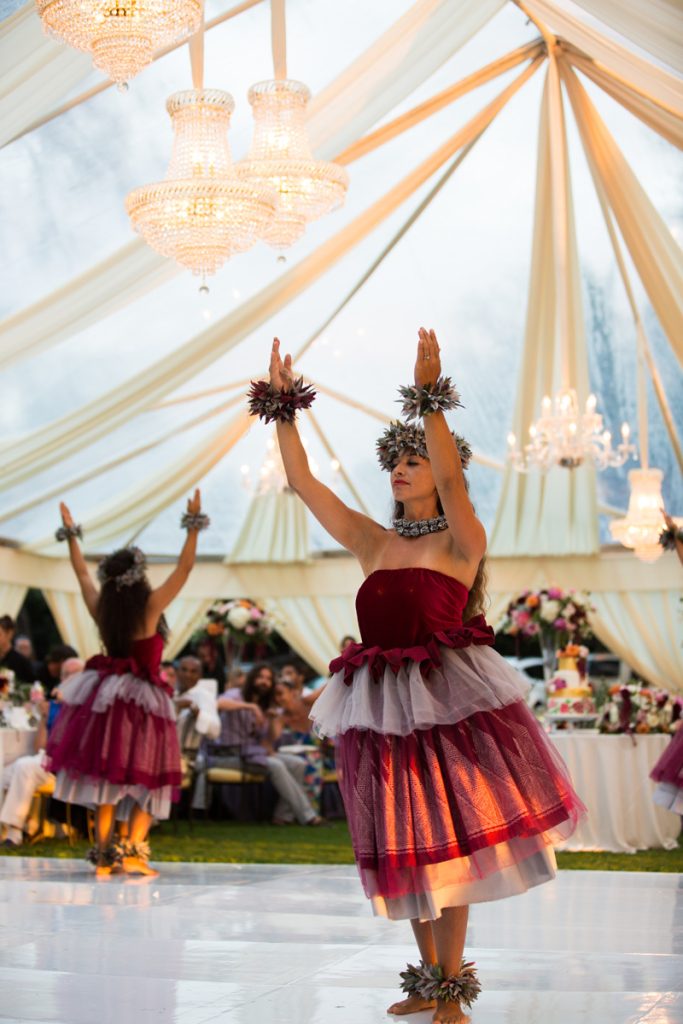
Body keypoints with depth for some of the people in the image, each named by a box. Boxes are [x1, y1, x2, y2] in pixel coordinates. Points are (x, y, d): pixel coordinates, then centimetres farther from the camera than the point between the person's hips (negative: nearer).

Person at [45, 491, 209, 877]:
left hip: (106, 697, 5)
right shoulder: (150, 607, -13)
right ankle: (133, 850, -11)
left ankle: (104, 854, 7)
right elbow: (184, 568, -11)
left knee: (107, 777, 9)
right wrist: (193, 528, -7)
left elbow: (83, 572, 17)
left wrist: (71, 535, 28)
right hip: (142, 699, -5)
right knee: (148, 779, 3)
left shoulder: (101, 608, 1)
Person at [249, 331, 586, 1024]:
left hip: (447, 699, -5)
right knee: (404, 847, 10)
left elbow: (451, 477, -21)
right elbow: (302, 480, 10)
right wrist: (283, 407, 5)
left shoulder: (461, 542, -2)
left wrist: (430, 396, -26)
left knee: (446, 840, -1)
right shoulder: (371, 543, 11)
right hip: (381, 706, 5)